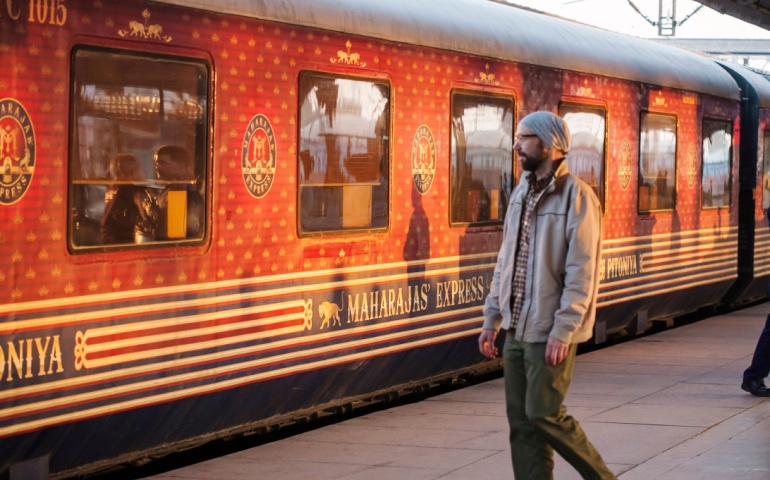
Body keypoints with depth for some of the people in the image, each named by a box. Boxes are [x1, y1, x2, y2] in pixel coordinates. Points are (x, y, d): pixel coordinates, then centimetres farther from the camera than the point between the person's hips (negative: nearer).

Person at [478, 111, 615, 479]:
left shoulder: (576, 196, -11)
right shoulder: (520, 194, 13)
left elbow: (581, 272, -16)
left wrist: (562, 332, -20)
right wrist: (491, 319, 13)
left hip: (550, 332, -7)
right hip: (516, 330, 7)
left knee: (544, 414, -7)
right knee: (521, 421, 7)